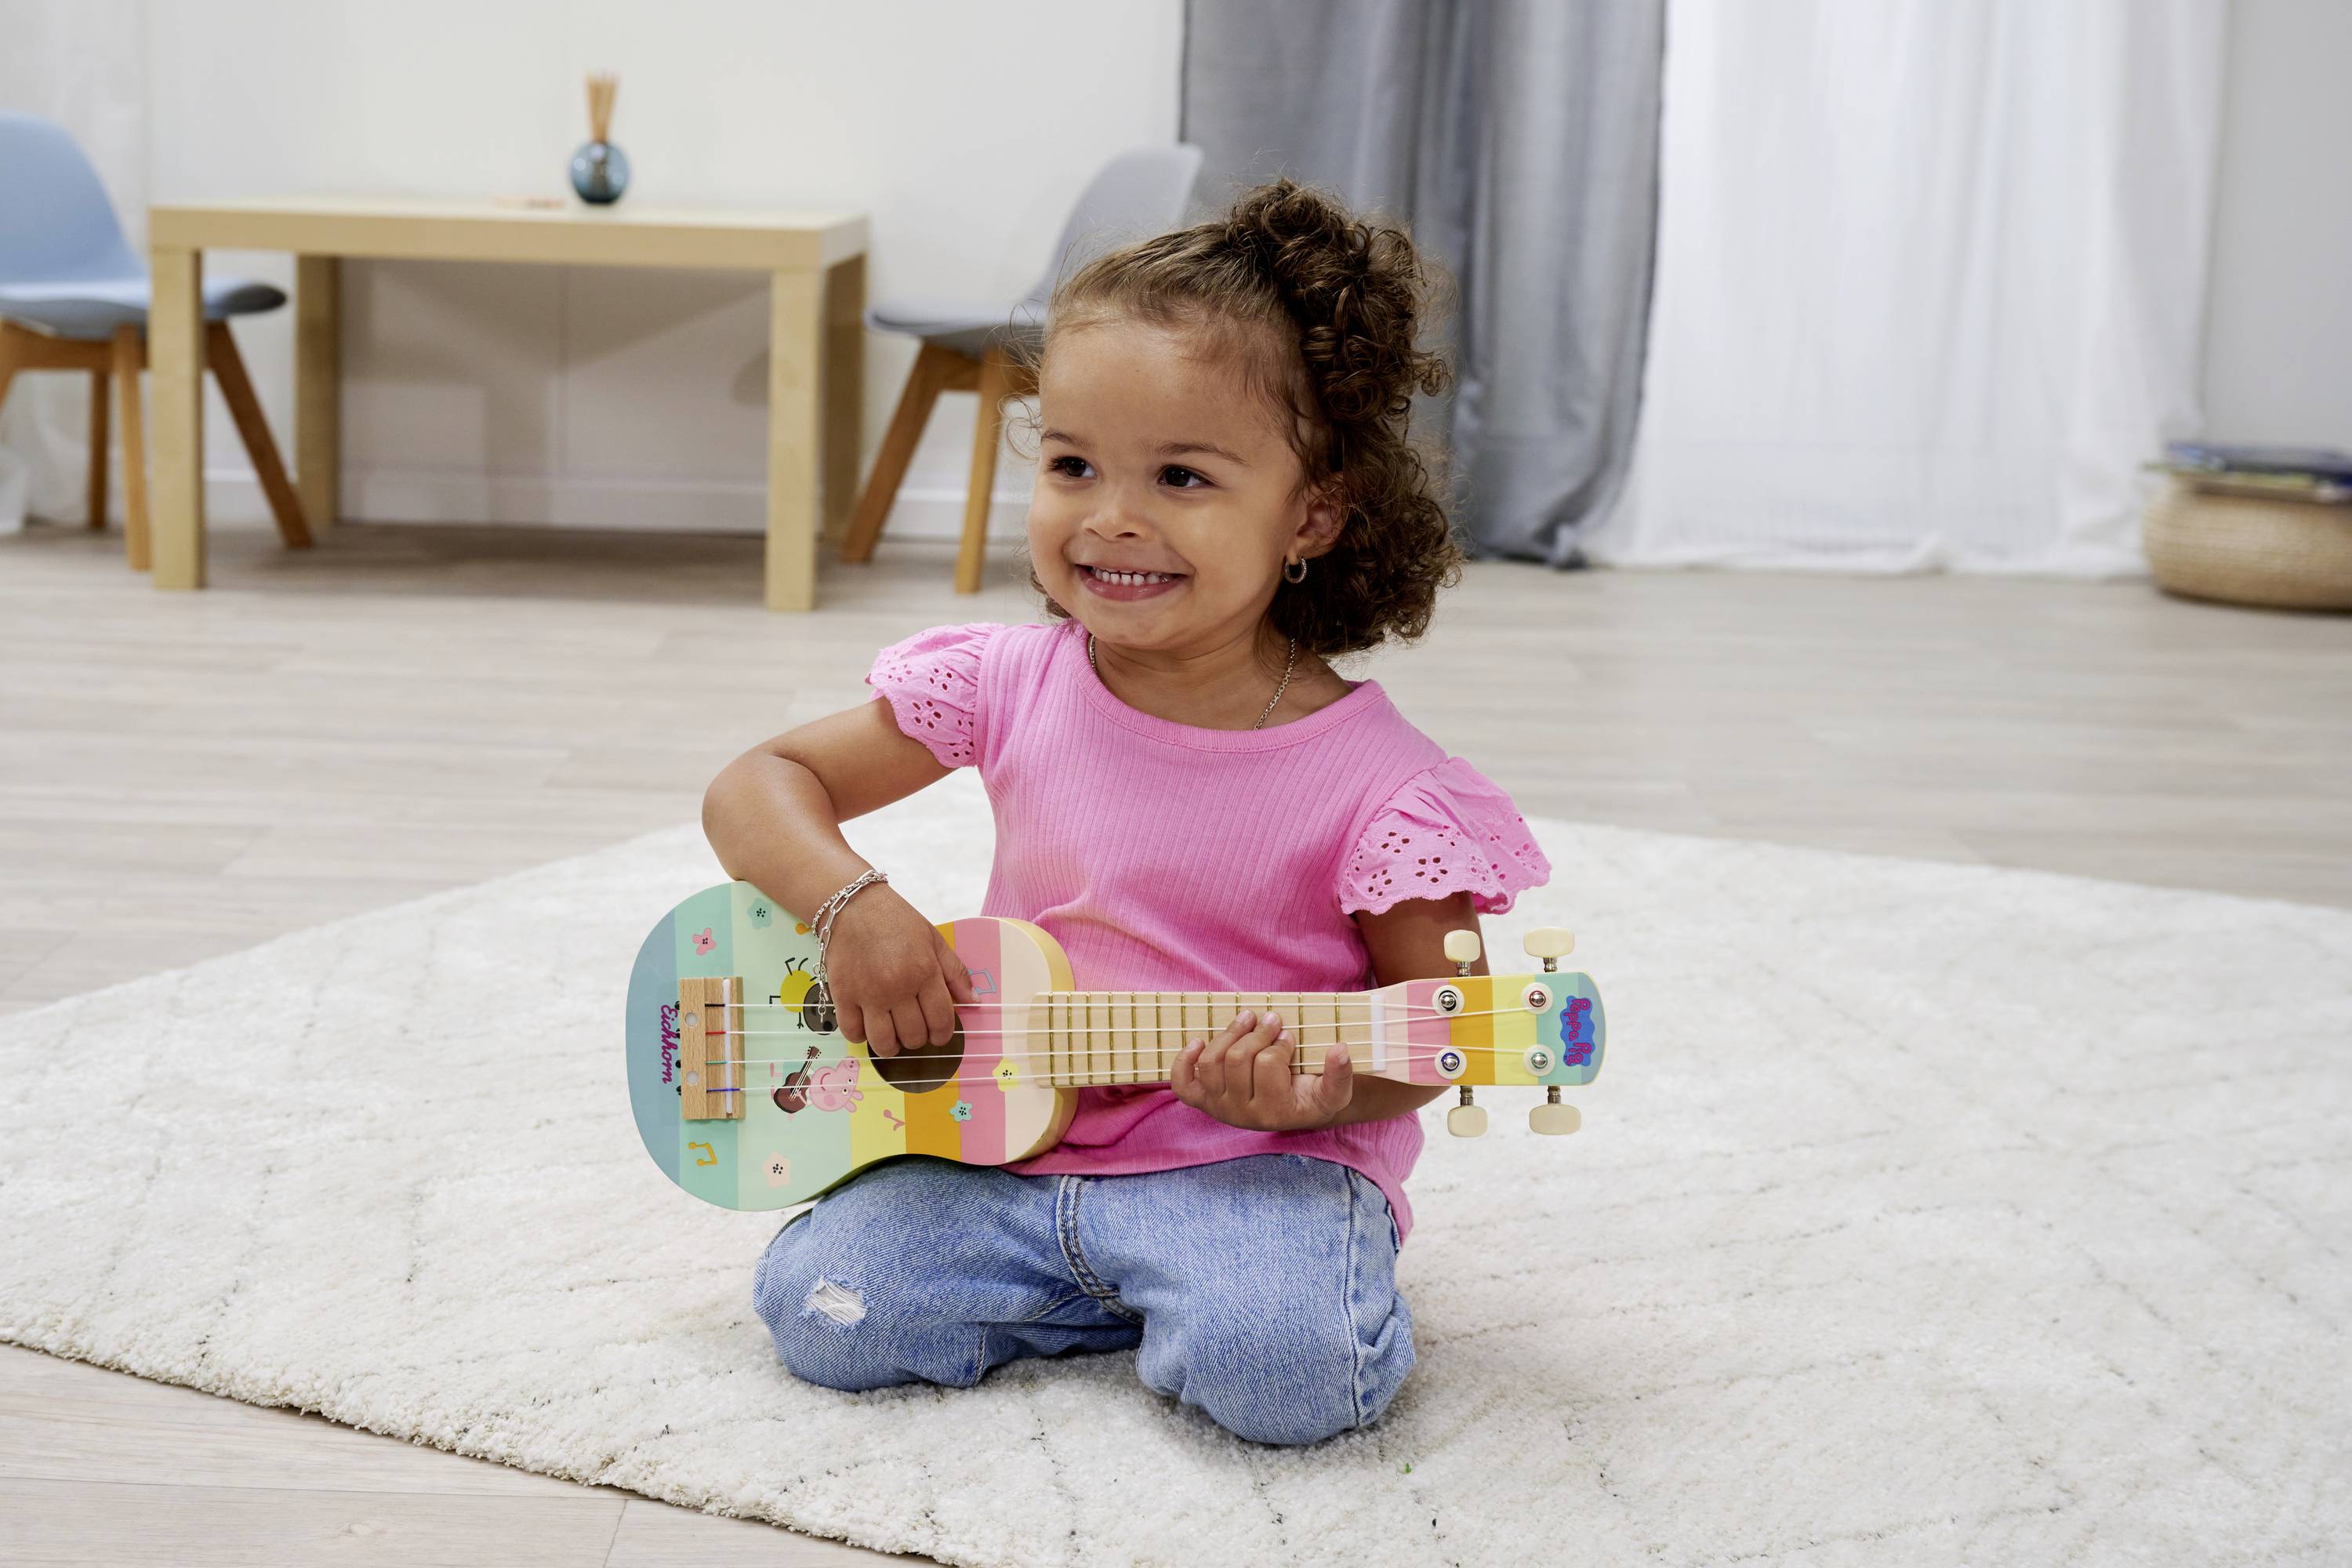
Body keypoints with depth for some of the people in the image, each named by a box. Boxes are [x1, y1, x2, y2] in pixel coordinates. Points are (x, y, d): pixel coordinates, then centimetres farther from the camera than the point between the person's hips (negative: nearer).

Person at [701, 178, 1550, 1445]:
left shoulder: (1368, 781, -13)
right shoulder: (1011, 687, -2)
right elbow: (757, 788, 5)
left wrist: (1322, 1093, -26)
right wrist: (852, 904, -17)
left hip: (1256, 1163, -4)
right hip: (1007, 1144, 4)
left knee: (1286, 1367, -31)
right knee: (820, 1308, -15)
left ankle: (1247, 1286, 4)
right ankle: (1133, 1289, 6)